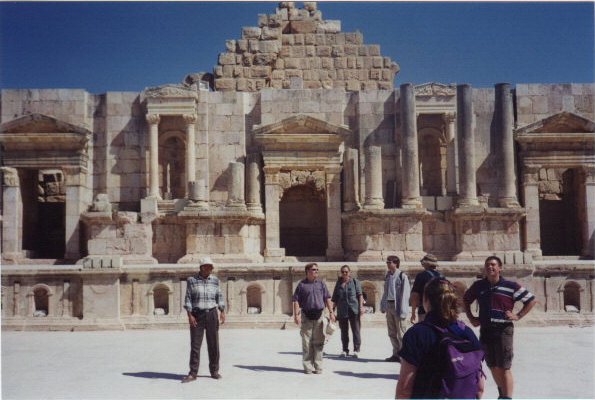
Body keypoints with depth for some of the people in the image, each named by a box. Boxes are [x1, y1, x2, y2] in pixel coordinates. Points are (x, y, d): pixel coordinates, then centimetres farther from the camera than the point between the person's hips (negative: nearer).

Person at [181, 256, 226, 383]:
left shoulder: (215, 280, 7)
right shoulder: (191, 280, 0)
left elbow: (219, 297, 8)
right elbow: (188, 299, -2)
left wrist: (222, 312, -3)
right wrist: (189, 315, -11)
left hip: (212, 314, 2)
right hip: (197, 315, -2)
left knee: (213, 344, 4)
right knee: (195, 345, -3)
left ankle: (214, 371, 14)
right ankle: (192, 373, 2)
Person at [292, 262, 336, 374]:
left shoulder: (321, 284, 11)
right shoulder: (302, 284, 2)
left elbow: (327, 299, 10)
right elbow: (296, 301, -1)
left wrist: (331, 312, 1)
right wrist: (296, 315, -10)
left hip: (319, 316, 2)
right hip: (306, 316, -2)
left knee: (318, 342, 4)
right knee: (307, 343, 2)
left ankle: (318, 366, 11)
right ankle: (308, 367, 10)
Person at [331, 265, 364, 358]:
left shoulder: (355, 282, 2)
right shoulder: (338, 283, 10)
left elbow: (360, 295, -1)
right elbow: (334, 298, 13)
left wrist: (361, 306, -11)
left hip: (354, 309, -3)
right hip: (342, 311, 3)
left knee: (356, 330, -2)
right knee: (344, 331, 8)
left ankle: (356, 350, 5)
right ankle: (345, 350, 16)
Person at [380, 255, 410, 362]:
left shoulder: (402, 276, -8)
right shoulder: (388, 276, 13)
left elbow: (405, 294, -11)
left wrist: (402, 310, -15)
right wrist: (383, 306, 14)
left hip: (398, 307, -7)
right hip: (389, 306, 7)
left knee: (401, 333, -4)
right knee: (392, 333, 11)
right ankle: (396, 354, 20)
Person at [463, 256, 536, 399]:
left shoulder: (510, 286, -3)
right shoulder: (478, 286, 6)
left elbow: (531, 300, 4)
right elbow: (466, 300, 22)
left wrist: (518, 316, -4)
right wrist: (471, 318, 13)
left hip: (503, 330, -4)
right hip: (485, 330, 4)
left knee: (504, 368, -6)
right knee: (493, 367, 15)